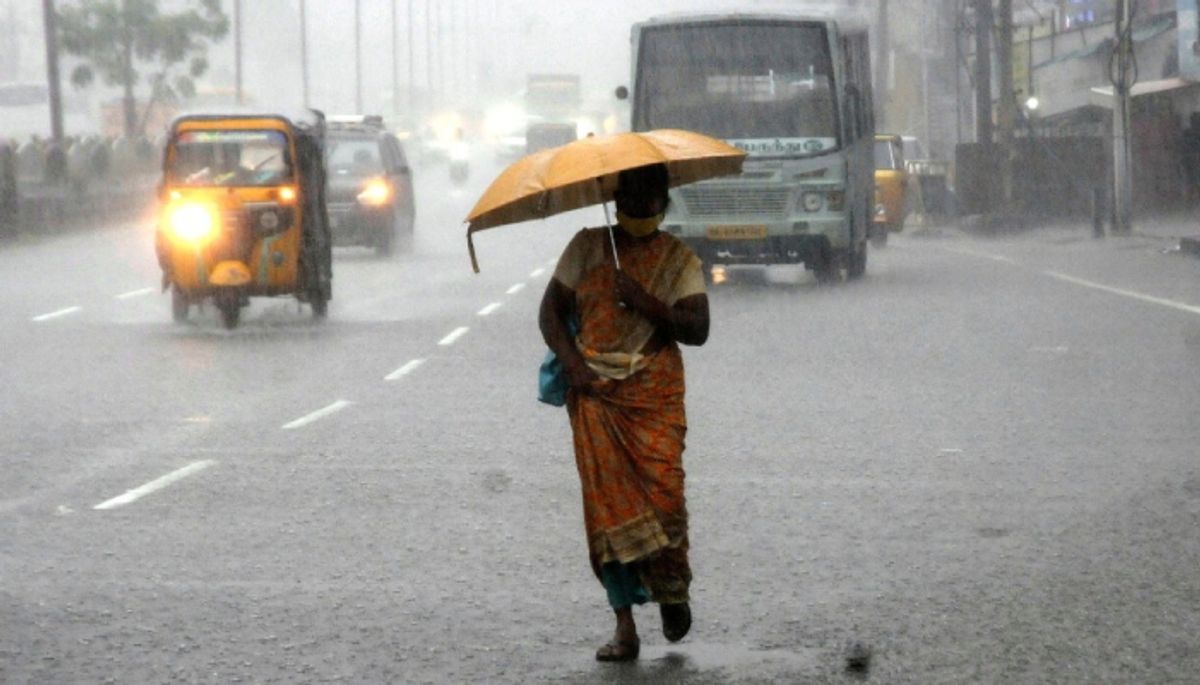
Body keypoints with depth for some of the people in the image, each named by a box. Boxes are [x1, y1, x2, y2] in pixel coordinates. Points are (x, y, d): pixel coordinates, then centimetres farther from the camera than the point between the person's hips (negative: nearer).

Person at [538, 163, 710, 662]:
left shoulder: (679, 259, 5)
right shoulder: (587, 246, 10)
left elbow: (698, 329, -4)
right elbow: (551, 310, 9)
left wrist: (649, 304, -18)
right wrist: (571, 361, -6)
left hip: (655, 395, -1)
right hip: (594, 393, 2)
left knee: (662, 492, -16)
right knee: (606, 503, -5)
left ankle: (672, 592, 13)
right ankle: (625, 627, -3)